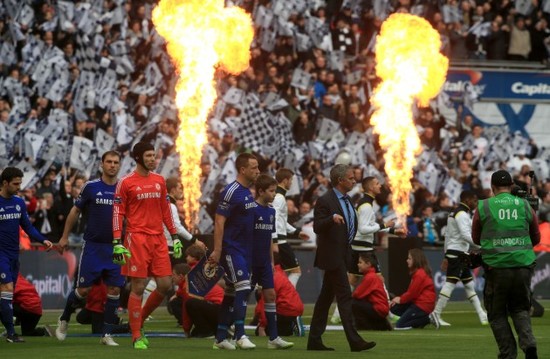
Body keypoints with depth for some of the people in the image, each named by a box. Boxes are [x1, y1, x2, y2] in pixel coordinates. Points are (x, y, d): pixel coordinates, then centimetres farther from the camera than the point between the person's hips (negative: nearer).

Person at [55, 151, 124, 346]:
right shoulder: (91, 187, -2)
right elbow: (75, 211, 7)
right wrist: (65, 237, 6)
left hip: (115, 247, 2)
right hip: (92, 247, -2)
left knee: (114, 289, -4)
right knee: (83, 289, -2)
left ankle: (107, 335, 4)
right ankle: (64, 319, 25)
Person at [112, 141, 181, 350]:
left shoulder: (159, 180, 14)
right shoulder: (126, 182, -2)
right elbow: (118, 213, -3)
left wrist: (175, 237, 14)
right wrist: (117, 243, -10)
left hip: (158, 239, 5)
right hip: (137, 238, -5)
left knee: (165, 285, 0)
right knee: (138, 287, -5)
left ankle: (139, 320, 21)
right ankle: (137, 337, 2)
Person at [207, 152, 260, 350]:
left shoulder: (248, 192, 14)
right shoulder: (231, 192, -14)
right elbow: (219, 222, -17)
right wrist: (217, 250, -21)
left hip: (244, 250, 9)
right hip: (231, 250, -9)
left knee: (231, 293, 10)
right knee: (243, 287, -17)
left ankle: (220, 337, 14)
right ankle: (240, 336, -18)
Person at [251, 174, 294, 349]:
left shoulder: (271, 211, 10)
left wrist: (272, 261, 17)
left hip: (265, 262, 7)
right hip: (251, 261, -7)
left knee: (270, 295, 1)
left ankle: (273, 337, -1)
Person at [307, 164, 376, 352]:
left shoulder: (347, 200, 15)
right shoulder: (325, 201, -13)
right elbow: (317, 227, -20)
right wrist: (332, 218, -35)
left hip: (342, 255, 9)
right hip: (332, 256, -9)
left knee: (326, 296, 10)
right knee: (344, 296, -12)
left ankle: (315, 340, 14)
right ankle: (354, 340, -15)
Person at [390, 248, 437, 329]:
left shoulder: (419, 274, -18)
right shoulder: (418, 272, 15)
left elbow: (412, 293, -17)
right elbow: (410, 291, 15)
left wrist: (401, 300, -3)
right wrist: (400, 298, 3)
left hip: (423, 306, -10)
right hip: (418, 302, 10)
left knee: (400, 325, -12)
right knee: (394, 308, 10)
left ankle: (428, 319, -10)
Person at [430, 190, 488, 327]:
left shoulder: (454, 213, 19)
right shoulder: (462, 214, -12)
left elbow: (448, 235, 21)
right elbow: (465, 235, -23)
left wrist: (446, 256, 21)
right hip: (458, 253, -11)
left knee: (469, 284, 11)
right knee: (450, 283, -14)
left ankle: (482, 316, 14)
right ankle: (436, 314, -17)